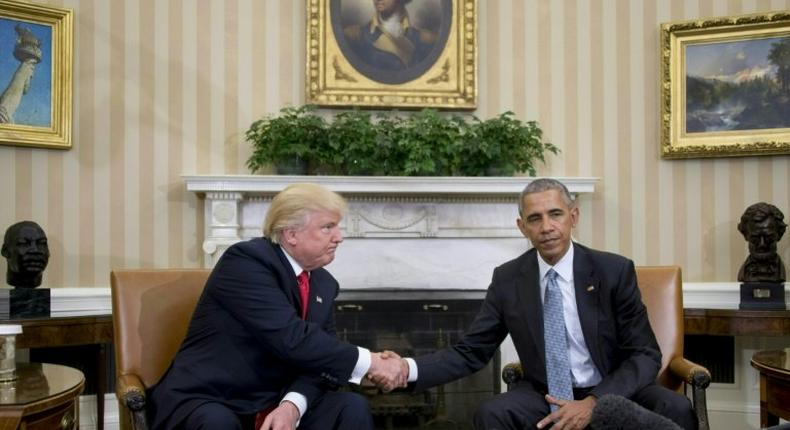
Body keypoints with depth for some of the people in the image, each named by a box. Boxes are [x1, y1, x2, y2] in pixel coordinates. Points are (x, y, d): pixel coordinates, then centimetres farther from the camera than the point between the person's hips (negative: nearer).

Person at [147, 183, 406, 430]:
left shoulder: (324, 285, 6)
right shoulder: (246, 260, -17)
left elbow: (317, 356, -1)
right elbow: (290, 339, -27)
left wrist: (293, 405, -21)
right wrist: (369, 363, -23)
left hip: (275, 403, 6)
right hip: (206, 401, -6)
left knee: (352, 407, -14)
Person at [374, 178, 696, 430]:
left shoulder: (614, 270, -7)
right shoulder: (507, 279, -2)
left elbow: (645, 355, -7)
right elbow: (470, 352, 0)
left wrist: (593, 403, -24)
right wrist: (409, 369, -19)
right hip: (546, 398, 1)